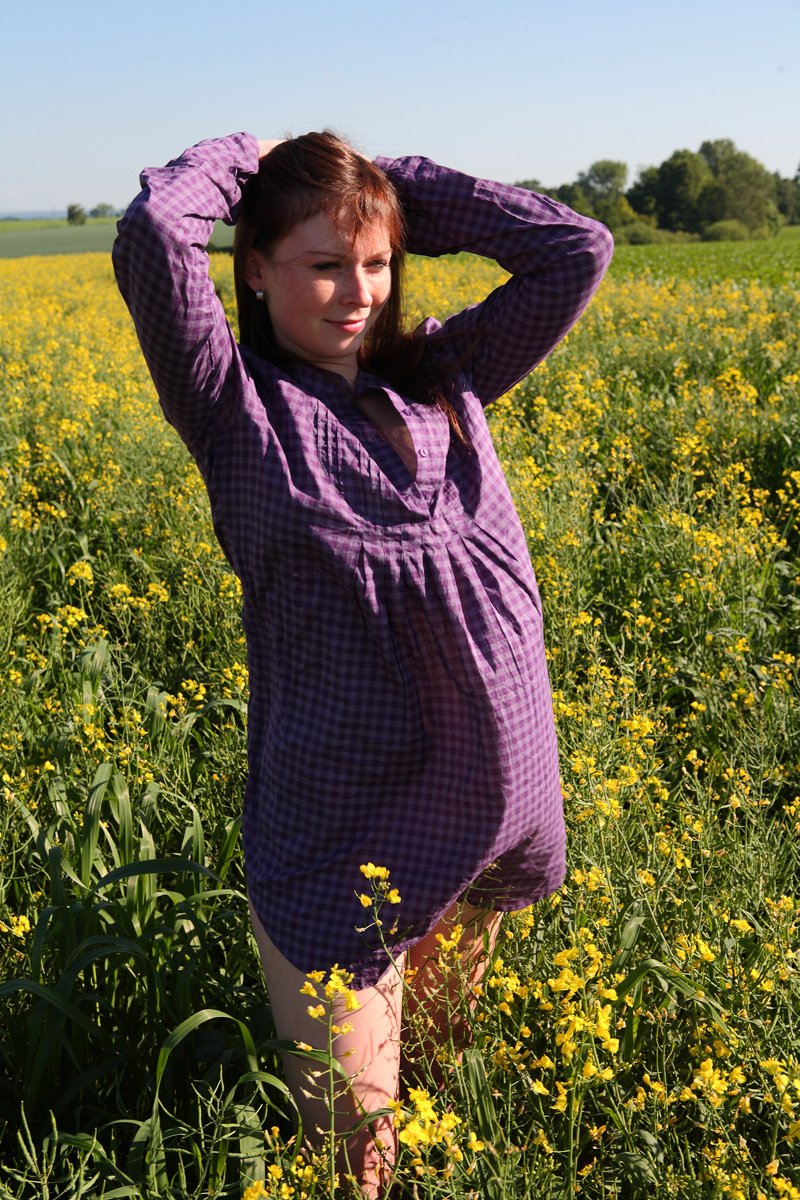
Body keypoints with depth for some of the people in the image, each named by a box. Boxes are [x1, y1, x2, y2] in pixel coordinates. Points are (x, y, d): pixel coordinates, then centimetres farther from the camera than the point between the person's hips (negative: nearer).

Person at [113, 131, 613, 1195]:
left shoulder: (444, 376, 10)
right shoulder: (238, 406, -3)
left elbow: (579, 249, 8)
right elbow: (153, 234, -19)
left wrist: (401, 183, 8)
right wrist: (244, 158, 2)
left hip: (504, 792, 4)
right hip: (343, 817, -4)